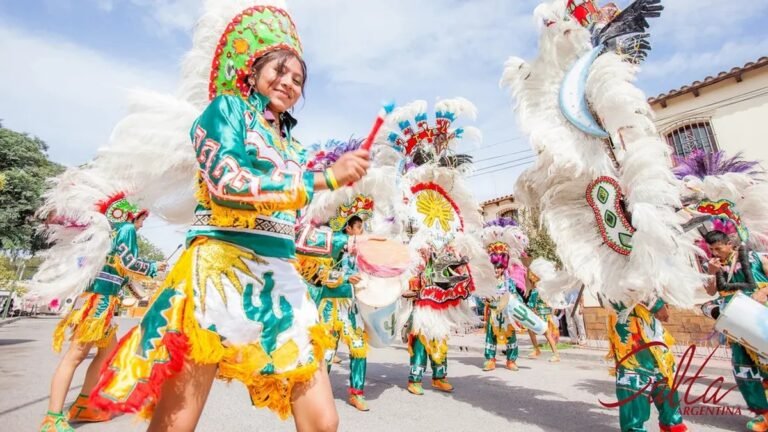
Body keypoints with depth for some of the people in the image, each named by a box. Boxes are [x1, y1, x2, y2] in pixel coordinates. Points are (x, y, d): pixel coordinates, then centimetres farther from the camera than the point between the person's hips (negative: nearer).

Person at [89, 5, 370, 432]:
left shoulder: (292, 146, 21)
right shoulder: (226, 108, 7)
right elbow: (227, 182, -13)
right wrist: (324, 178, -14)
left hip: (282, 278, 6)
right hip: (222, 267, -5)